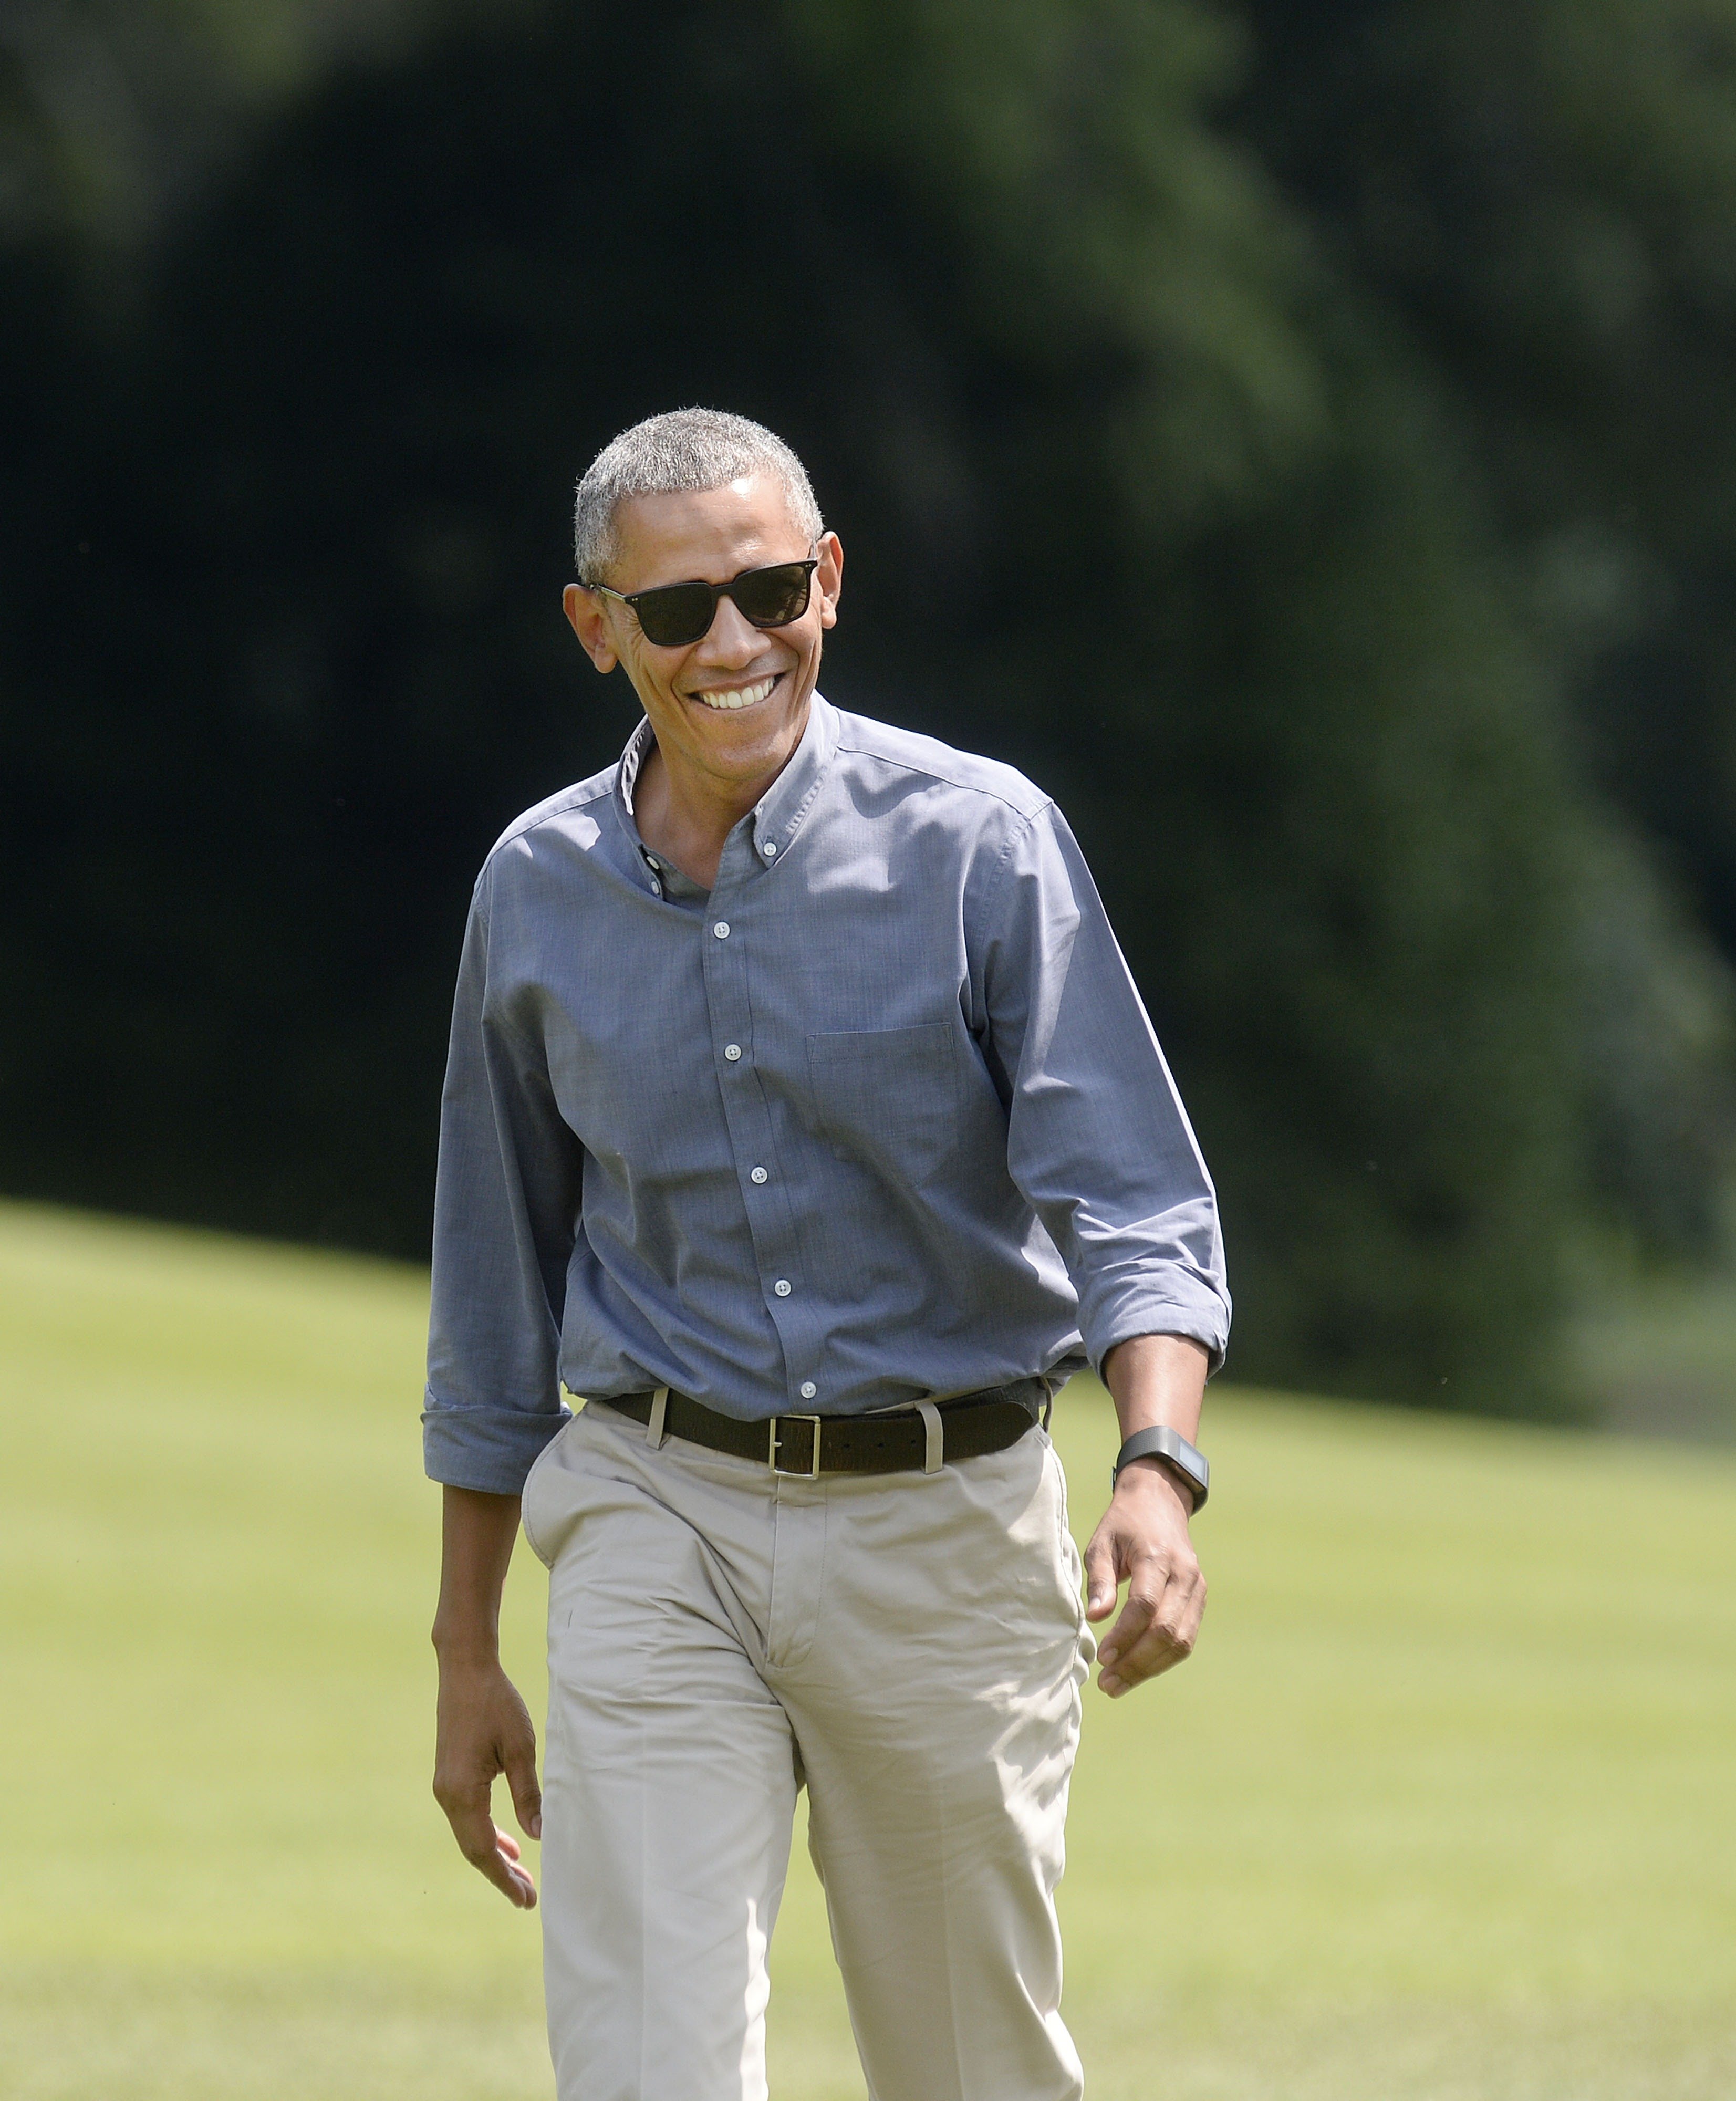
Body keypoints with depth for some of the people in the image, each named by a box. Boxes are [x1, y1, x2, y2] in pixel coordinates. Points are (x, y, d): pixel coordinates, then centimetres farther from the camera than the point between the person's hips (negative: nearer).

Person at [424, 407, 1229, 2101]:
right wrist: (465, 1655, 13)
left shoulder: (979, 843, -7)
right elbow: (498, 1294, 14)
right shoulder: (537, 889, 4)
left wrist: (1158, 1474, -33)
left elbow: (1136, 1205, -14)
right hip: (660, 1525, 2)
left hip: (949, 1528, -1)